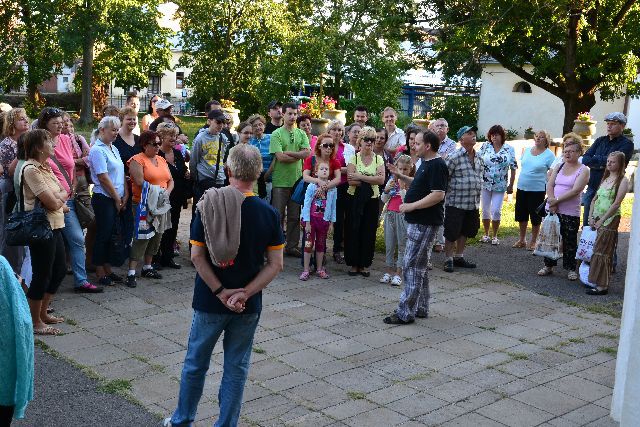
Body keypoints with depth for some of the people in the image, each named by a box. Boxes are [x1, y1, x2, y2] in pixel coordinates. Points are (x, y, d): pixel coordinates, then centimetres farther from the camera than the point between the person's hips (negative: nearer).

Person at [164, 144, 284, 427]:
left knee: (195, 363, 18)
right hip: (249, 306, 0)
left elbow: (197, 256, -13)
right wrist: (245, 294, -13)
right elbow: (275, 264, -10)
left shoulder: (207, 207, -11)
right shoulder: (269, 214, -8)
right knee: (236, 367, 13)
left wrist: (220, 292, -10)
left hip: (209, 301, 0)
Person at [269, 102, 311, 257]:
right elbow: (280, 157, -15)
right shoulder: (276, 134, -3)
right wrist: (298, 155, -6)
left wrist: (288, 153, -12)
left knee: (295, 216, 10)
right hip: (280, 180, -4)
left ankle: (292, 246, 19)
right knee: (278, 215, 2)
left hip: (297, 179, 4)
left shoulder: (301, 134, 10)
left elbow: (307, 153, -5)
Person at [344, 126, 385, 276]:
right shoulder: (354, 158, 0)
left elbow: (381, 180, -10)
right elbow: (351, 180, -12)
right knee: (353, 231, 2)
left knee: (369, 232, 4)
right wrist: (371, 179, -14)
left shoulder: (378, 159, 5)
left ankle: (364, 264, 15)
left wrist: (360, 177, -15)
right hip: (355, 200, -1)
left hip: (371, 200, 1)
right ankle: (353, 264, 13)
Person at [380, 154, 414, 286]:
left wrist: (402, 188, -21)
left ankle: (398, 273, 6)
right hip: (390, 214, 4)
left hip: (403, 216, -4)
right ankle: (389, 271, 19)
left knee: (402, 244, 1)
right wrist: (386, 190, -10)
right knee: (389, 244, 9)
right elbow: (384, 199, 7)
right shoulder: (392, 181, 5)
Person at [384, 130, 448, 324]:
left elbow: (438, 194, -25)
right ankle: (421, 308, 24)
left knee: (412, 265, -8)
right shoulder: (426, 163, 15)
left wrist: (412, 206, -21)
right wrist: (401, 176, 16)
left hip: (424, 224, -11)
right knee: (420, 266, 15)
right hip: (418, 221, 11)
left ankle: (406, 313, -3)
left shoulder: (437, 165, -17)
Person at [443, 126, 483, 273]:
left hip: (473, 204, 7)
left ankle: (459, 257, 31)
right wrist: (445, 194, -9)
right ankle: (448, 259, 14)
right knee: (451, 233, 1)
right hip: (456, 203, -7)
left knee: (465, 231, 16)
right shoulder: (454, 157, -14)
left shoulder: (479, 158, 9)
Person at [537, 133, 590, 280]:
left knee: (570, 242, 3)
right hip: (552, 210, 4)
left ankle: (571, 269, 15)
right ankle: (549, 266, 22)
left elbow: (575, 191, -15)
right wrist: (552, 202, -13)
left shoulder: (583, 170, -4)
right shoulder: (559, 167, 11)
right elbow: (549, 185, 2)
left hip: (571, 213, -4)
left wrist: (556, 200, -17)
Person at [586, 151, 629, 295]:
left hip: (610, 219, -7)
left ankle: (602, 286, -5)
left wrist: (602, 220, -17)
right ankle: (594, 280, 17)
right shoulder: (605, 178, 16)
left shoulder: (623, 180, -7)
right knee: (595, 250, 9)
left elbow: (616, 203, -15)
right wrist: (591, 217, 3)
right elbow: (595, 199, 16)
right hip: (597, 219, 7)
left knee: (602, 252, -8)